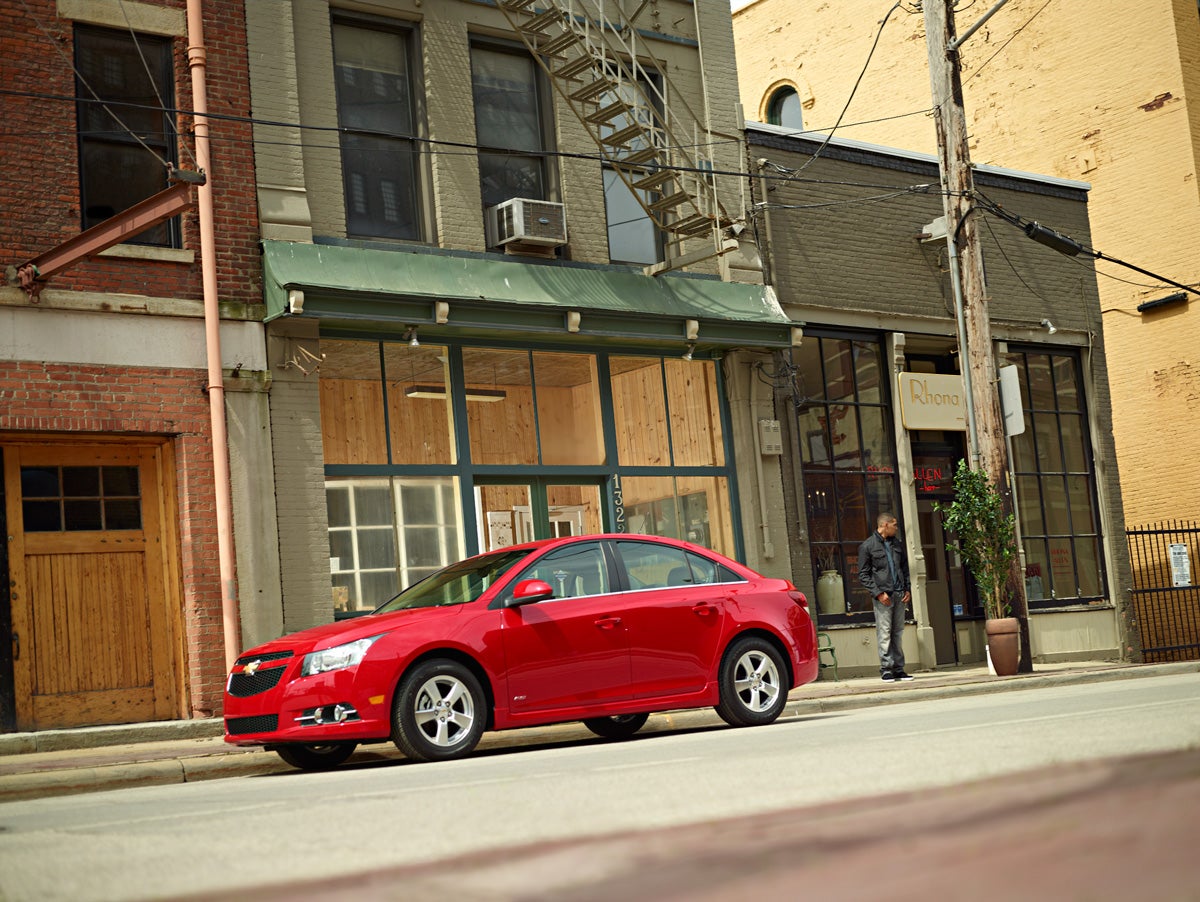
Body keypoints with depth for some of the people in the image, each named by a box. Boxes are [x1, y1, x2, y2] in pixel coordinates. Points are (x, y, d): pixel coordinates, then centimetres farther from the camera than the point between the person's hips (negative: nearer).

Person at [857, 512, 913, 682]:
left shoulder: (897, 544, 16)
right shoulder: (867, 546, -2)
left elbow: (905, 567, 22)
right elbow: (863, 575, -5)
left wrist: (907, 589, 9)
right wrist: (878, 593, -13)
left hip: (899, 595, 6)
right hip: (883, 596, -6)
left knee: (898, 633, 7)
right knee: (884, 633, -7)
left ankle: (898, 669, 11)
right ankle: (886, 669, -4)